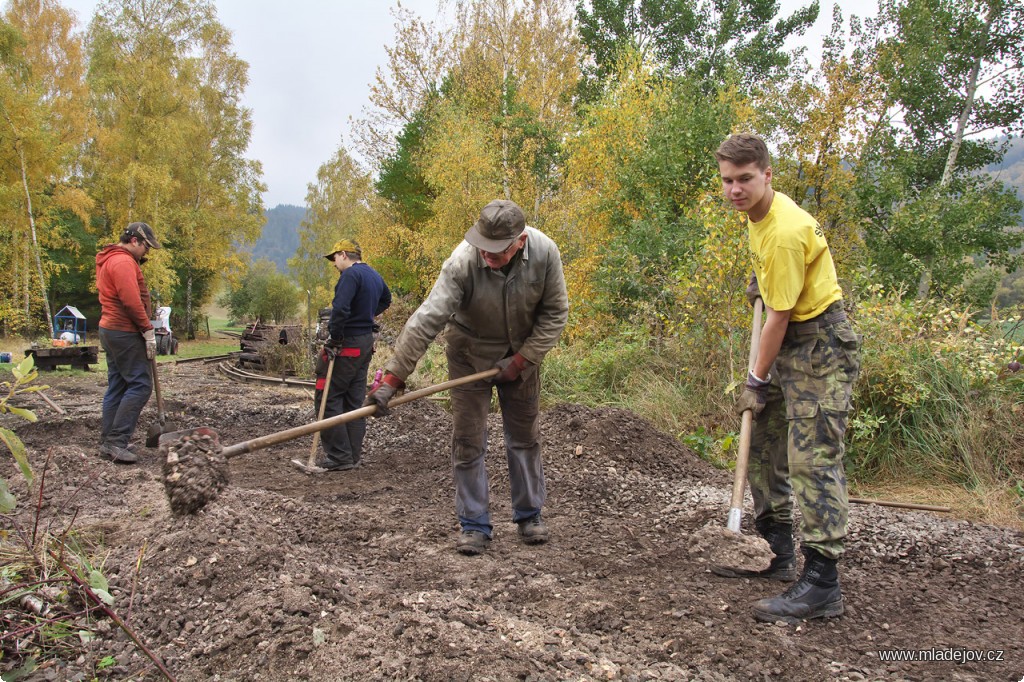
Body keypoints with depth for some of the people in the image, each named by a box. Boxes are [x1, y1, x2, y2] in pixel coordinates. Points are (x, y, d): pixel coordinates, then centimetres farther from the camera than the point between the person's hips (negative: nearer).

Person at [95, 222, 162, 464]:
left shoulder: (110, 260, 19)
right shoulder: (123, 262, -15)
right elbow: (132, 301, -21)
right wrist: (148, 331, -16)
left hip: (110, 330, 11)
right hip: (124, 333, -11)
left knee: (117, 386, 13)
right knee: (140, 385, -10)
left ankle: (108, 441, 16)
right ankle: (116, 441, -11)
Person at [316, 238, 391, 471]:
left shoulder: (351, 274, -14)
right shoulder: (374, 275, 15)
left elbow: (340, 308, -27)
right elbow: (386, 300, 35)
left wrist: (335, 338, -17)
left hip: (347, 345, -9)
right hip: (366, 342, 9)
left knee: (329, 398, -3)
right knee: (355, 399, 13)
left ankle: (339, 457, -4)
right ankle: (353, 454, 18)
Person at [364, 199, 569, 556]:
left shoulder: (545, 252, -25)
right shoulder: (462, 262, -33)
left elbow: (555, 313, -12)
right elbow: (426, 320, -35)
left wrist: (523, 359, -15)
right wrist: (392, 378, -37)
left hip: (520, 354, 2)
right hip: (470, 353, -2)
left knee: (525, 435, 11)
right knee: (468, 439, -2)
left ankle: (529, 514, 29)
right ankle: (474, 524, 12)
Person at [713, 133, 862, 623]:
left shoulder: (784, 233, -26)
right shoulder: (760, 210, 5)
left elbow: (778, 317, -21)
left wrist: (756, 382, -13)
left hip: (820, 346, -11)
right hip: (790, 342, 11)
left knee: (812, 459, -14)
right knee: (763, 448, 14)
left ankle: (821, 585, -11)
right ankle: (777, 555, 25)